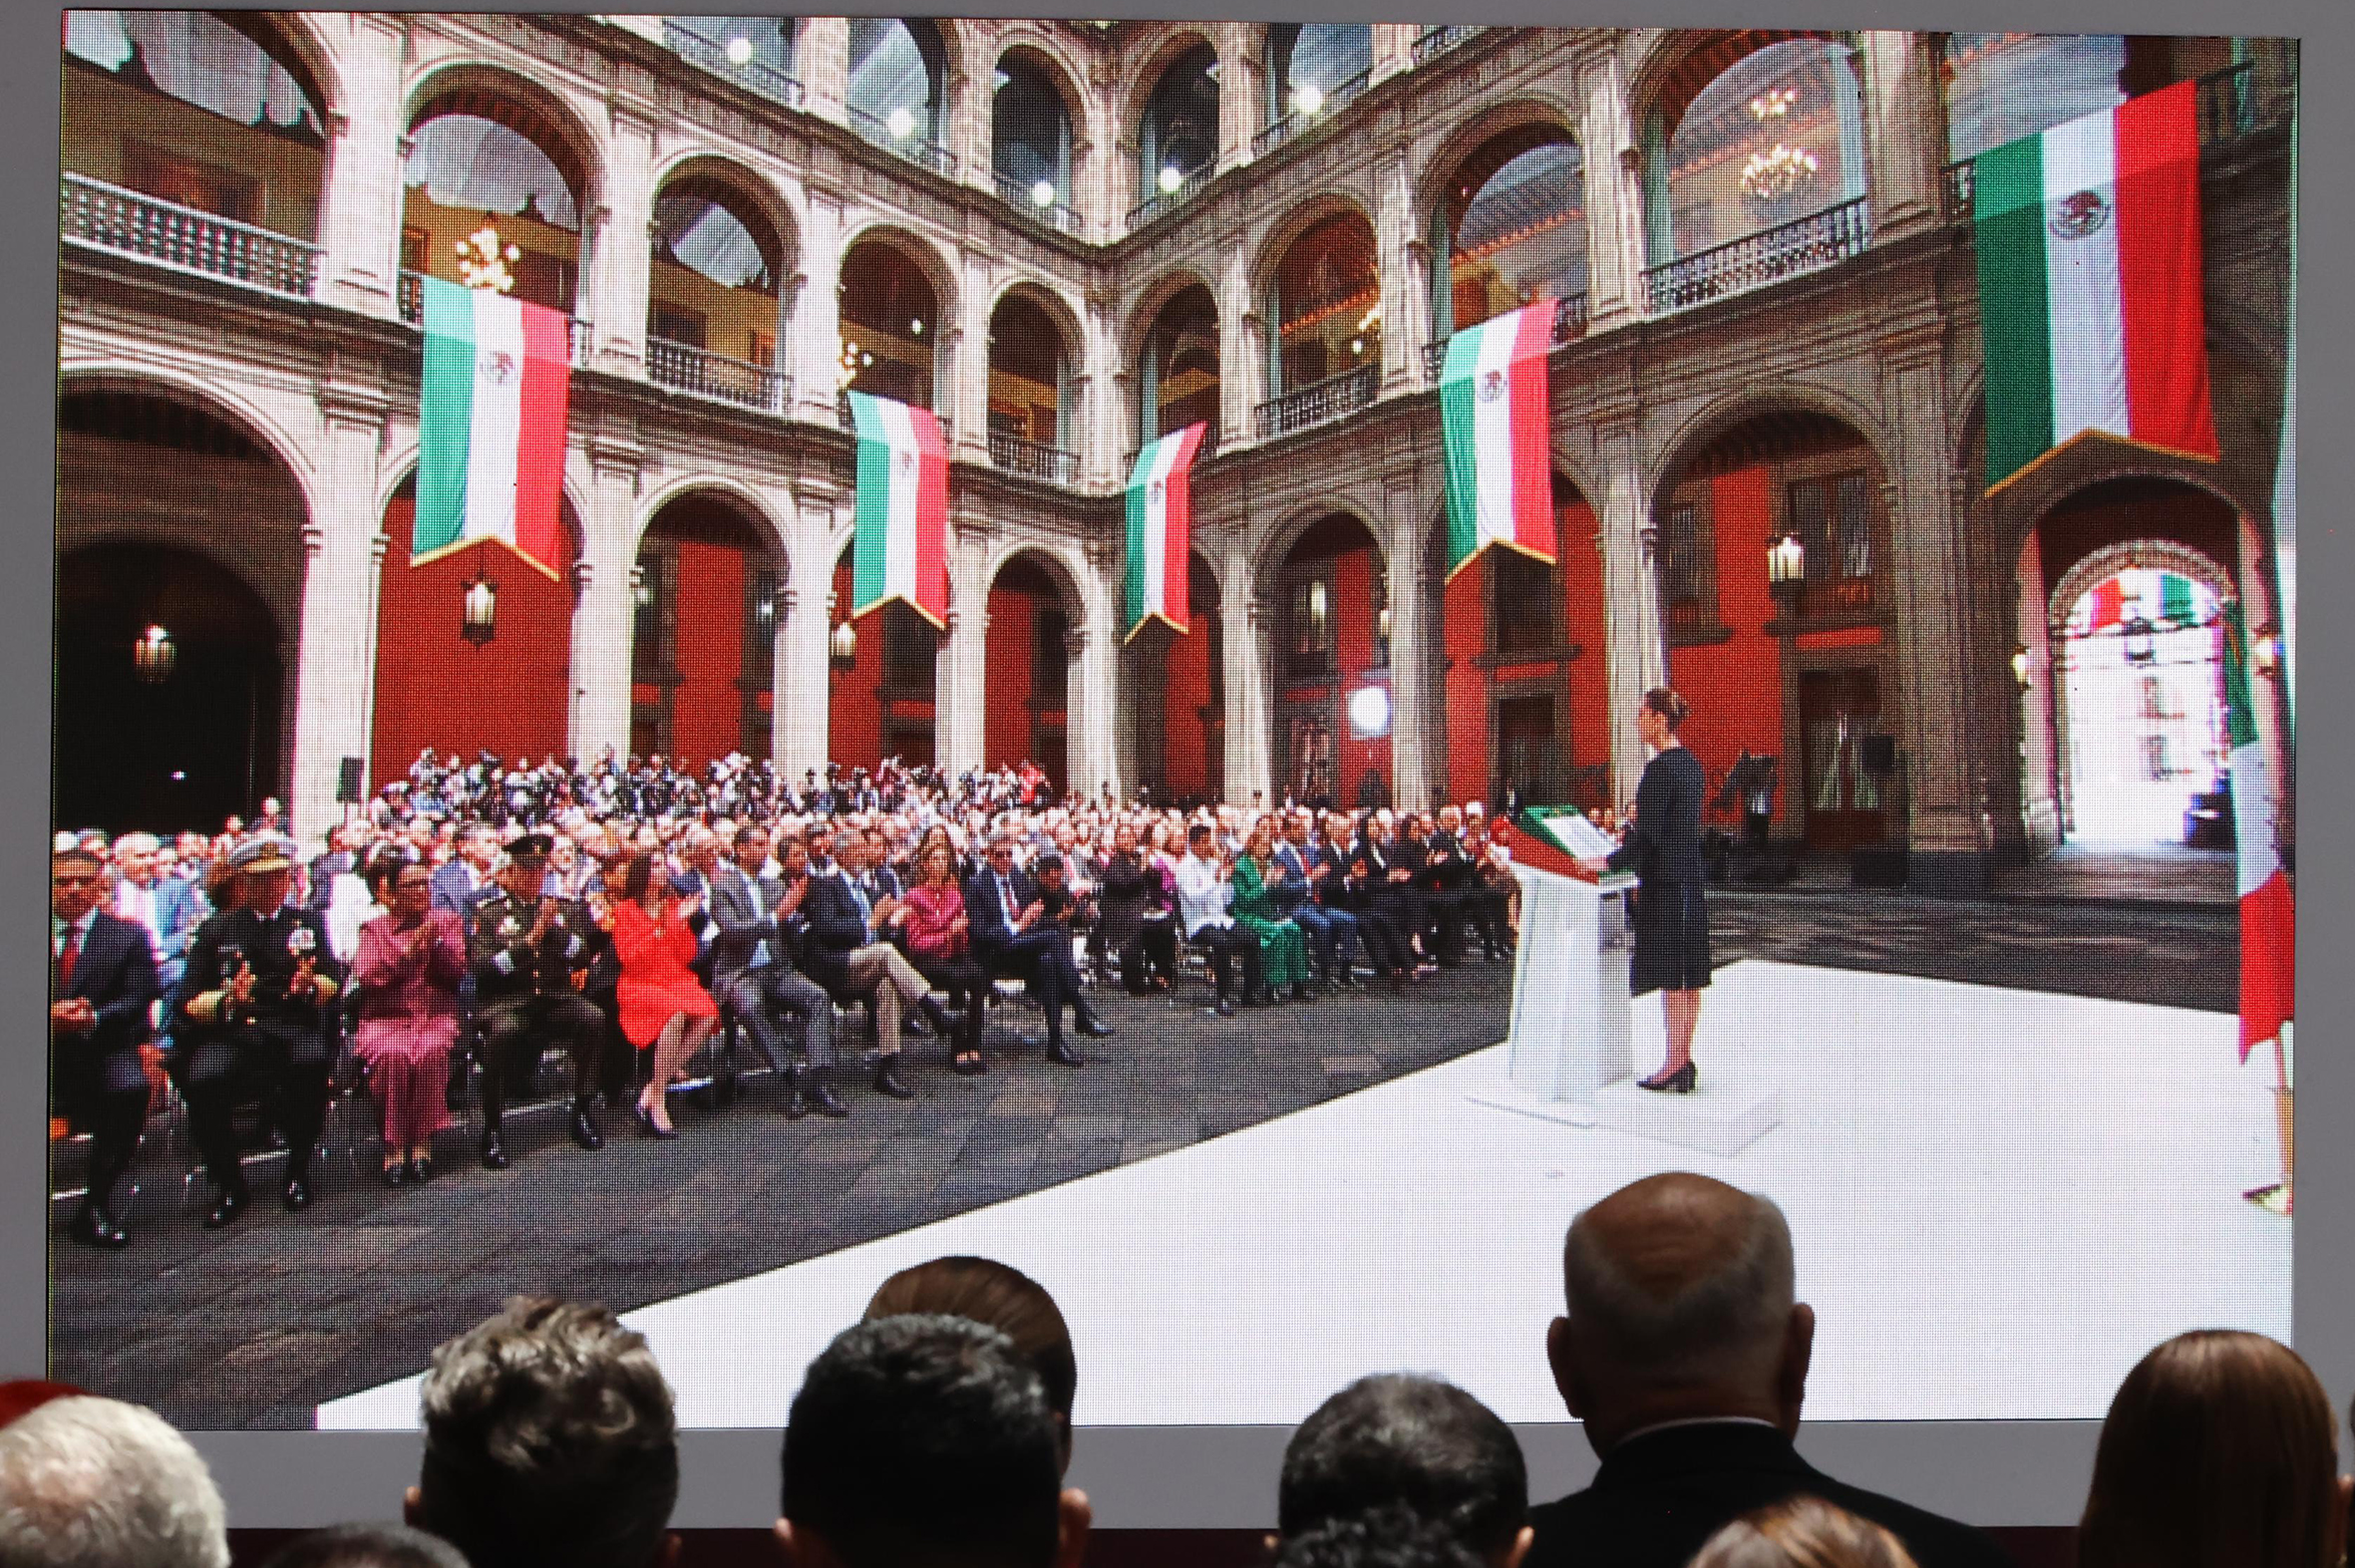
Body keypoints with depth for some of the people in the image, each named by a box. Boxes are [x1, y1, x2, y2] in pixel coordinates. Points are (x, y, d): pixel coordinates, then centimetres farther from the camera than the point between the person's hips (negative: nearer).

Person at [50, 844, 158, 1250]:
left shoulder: (128, 935, 8)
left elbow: (139, 997, 0)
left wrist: (94, 1018, -19)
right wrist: (52, 1015, -15)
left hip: (106, 1050, -1)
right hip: (49, 1054, 2)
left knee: (131, 1089, -31)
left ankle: (95, 1205, -13)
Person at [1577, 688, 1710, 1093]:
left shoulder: (1660, 769, -17)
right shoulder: (1692, 765, 12)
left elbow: (1647, 835, -21)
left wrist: (1610, 862, -12)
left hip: (1665, 882, -9)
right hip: (1690, 877, 9)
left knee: (1670, 976, -2)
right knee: (1689, 975, 13)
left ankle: (1675, 1064, 6)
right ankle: (1684, 1060, 21)